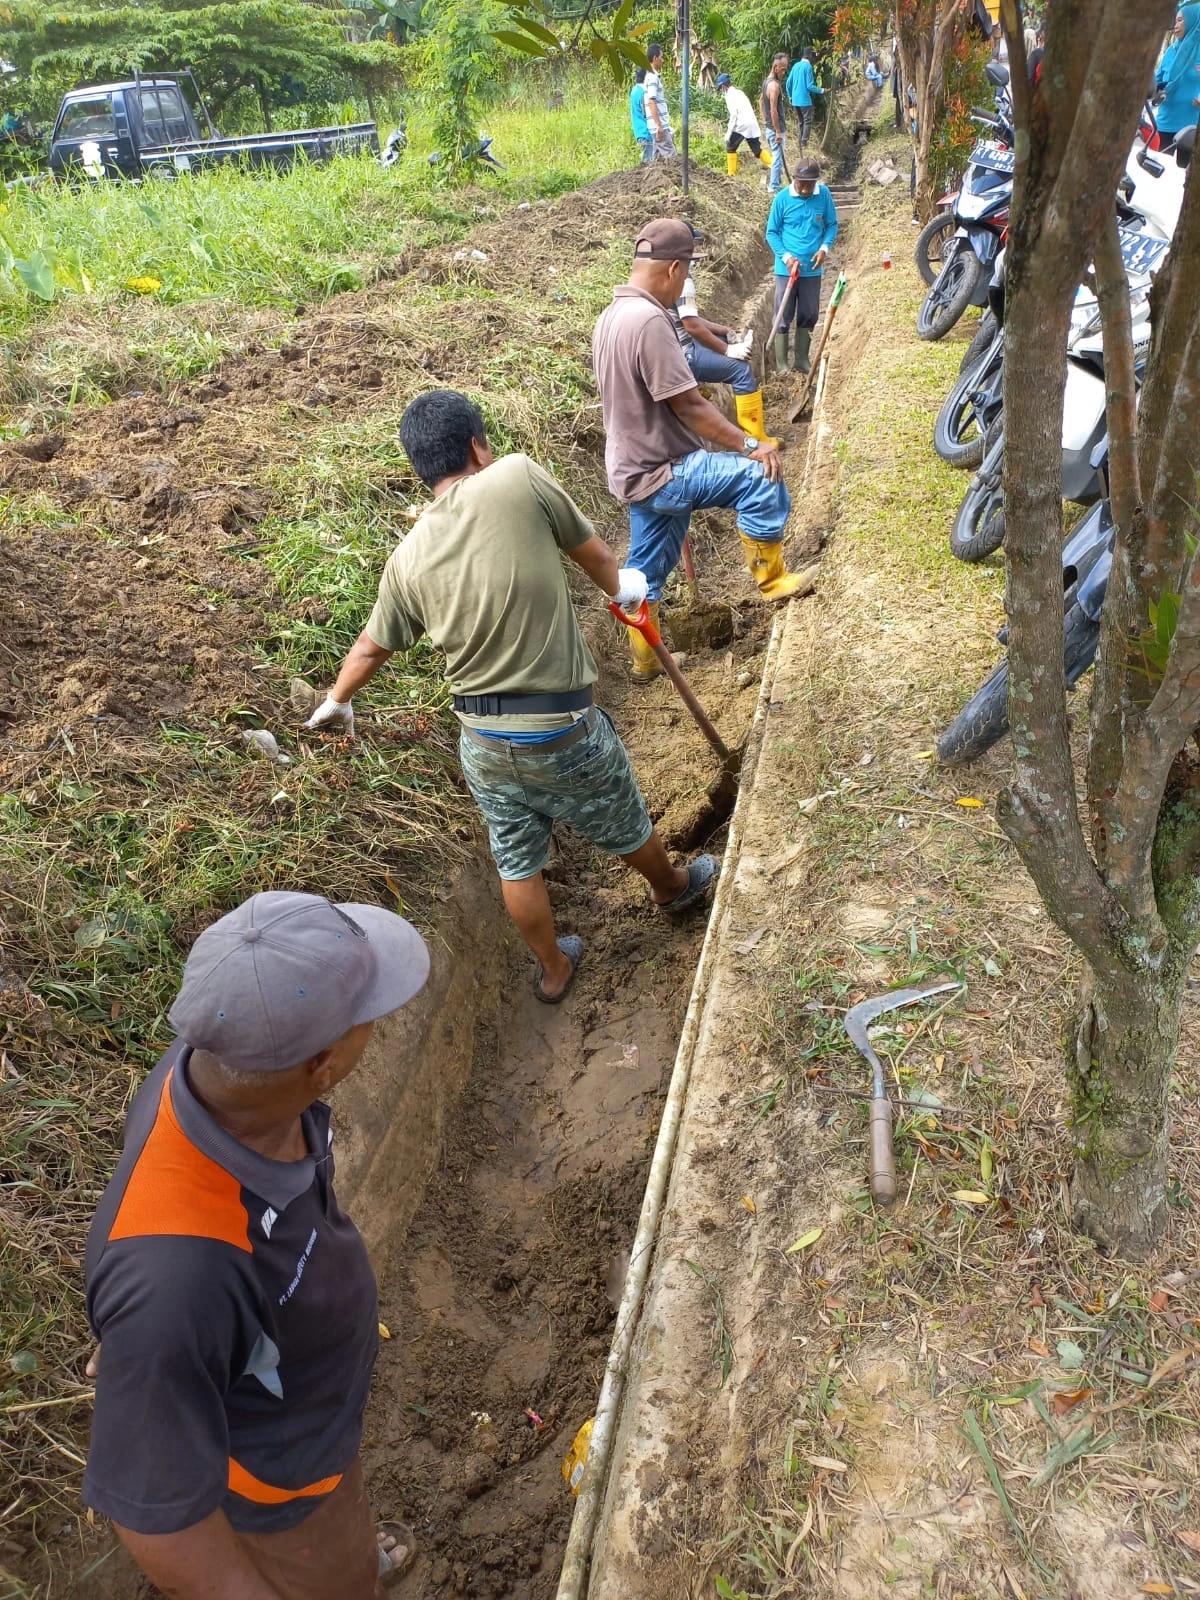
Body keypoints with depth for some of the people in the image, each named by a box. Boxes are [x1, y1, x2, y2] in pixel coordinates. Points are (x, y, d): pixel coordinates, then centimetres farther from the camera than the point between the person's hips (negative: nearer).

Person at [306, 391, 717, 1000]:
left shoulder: (408, 560, -2)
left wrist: (336, 700, 32)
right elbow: (590, 549, 0)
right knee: (625, 828, 25)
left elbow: (372, 646, 12)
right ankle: (671, 887, 53)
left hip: (481, 741, 4)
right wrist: (620, 588, 23)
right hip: (562, 730, -3)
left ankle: (553, 970, 42)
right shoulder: (517, 478, -14)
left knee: (517, 862, 22)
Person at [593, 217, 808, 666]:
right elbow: (687, 405, -24)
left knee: (647, 570, 19)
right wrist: (750, 445, -17)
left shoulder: (611, 315, 10)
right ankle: (771, 579, -1)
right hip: (661, 473, -10)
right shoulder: (649, 319, -22)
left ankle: (644, 661, 31)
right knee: (760, 476, -15)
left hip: (636, 468, 10)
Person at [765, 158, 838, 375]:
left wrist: (824, 248, -11)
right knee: (783, 317, 0)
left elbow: (832, 224, 6)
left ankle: (801, 360, 21)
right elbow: (771, 232, -3)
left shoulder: (824, 195, -3)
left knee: (809, 315, 9)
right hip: (786, 268, -3)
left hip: (812, 269, 3)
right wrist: (786, 257, -16)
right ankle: (781, 364, 7)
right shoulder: (782, 198, -9)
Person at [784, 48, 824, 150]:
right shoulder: (808, 66, -12)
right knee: (807, 121, -2)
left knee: (800, 122, 15)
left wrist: (790, 96, 24)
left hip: (795, 100, 7)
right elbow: (810, 86, -15)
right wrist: (821, 91, -5)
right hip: (805, 99, -7)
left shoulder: (796, 66, 9)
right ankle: (804, 142, -10)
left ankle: (801, 143, 16)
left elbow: (788, 83, 12)